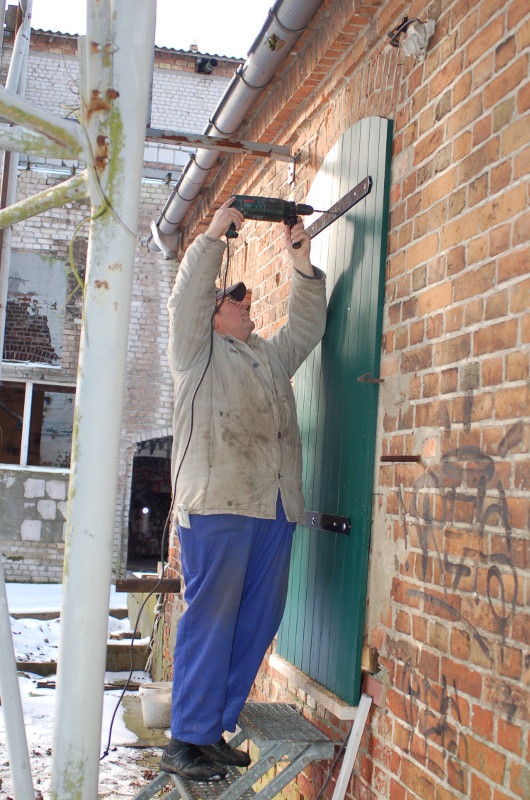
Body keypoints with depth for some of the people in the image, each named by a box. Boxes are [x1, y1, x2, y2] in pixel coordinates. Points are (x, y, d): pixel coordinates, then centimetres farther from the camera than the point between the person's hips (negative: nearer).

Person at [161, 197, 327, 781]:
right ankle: (185, 743, -1)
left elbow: (307, 324, 31)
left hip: (274, 510, 7)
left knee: (256, 624, 4)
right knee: (209, 619, -8)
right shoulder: (198, 352, 12)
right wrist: (216, 232, 5)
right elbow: (187, 295, 1)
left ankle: (215, 732, 13)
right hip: (217, 503, -6)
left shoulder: (270, 357, 30)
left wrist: (300, 261, 23)